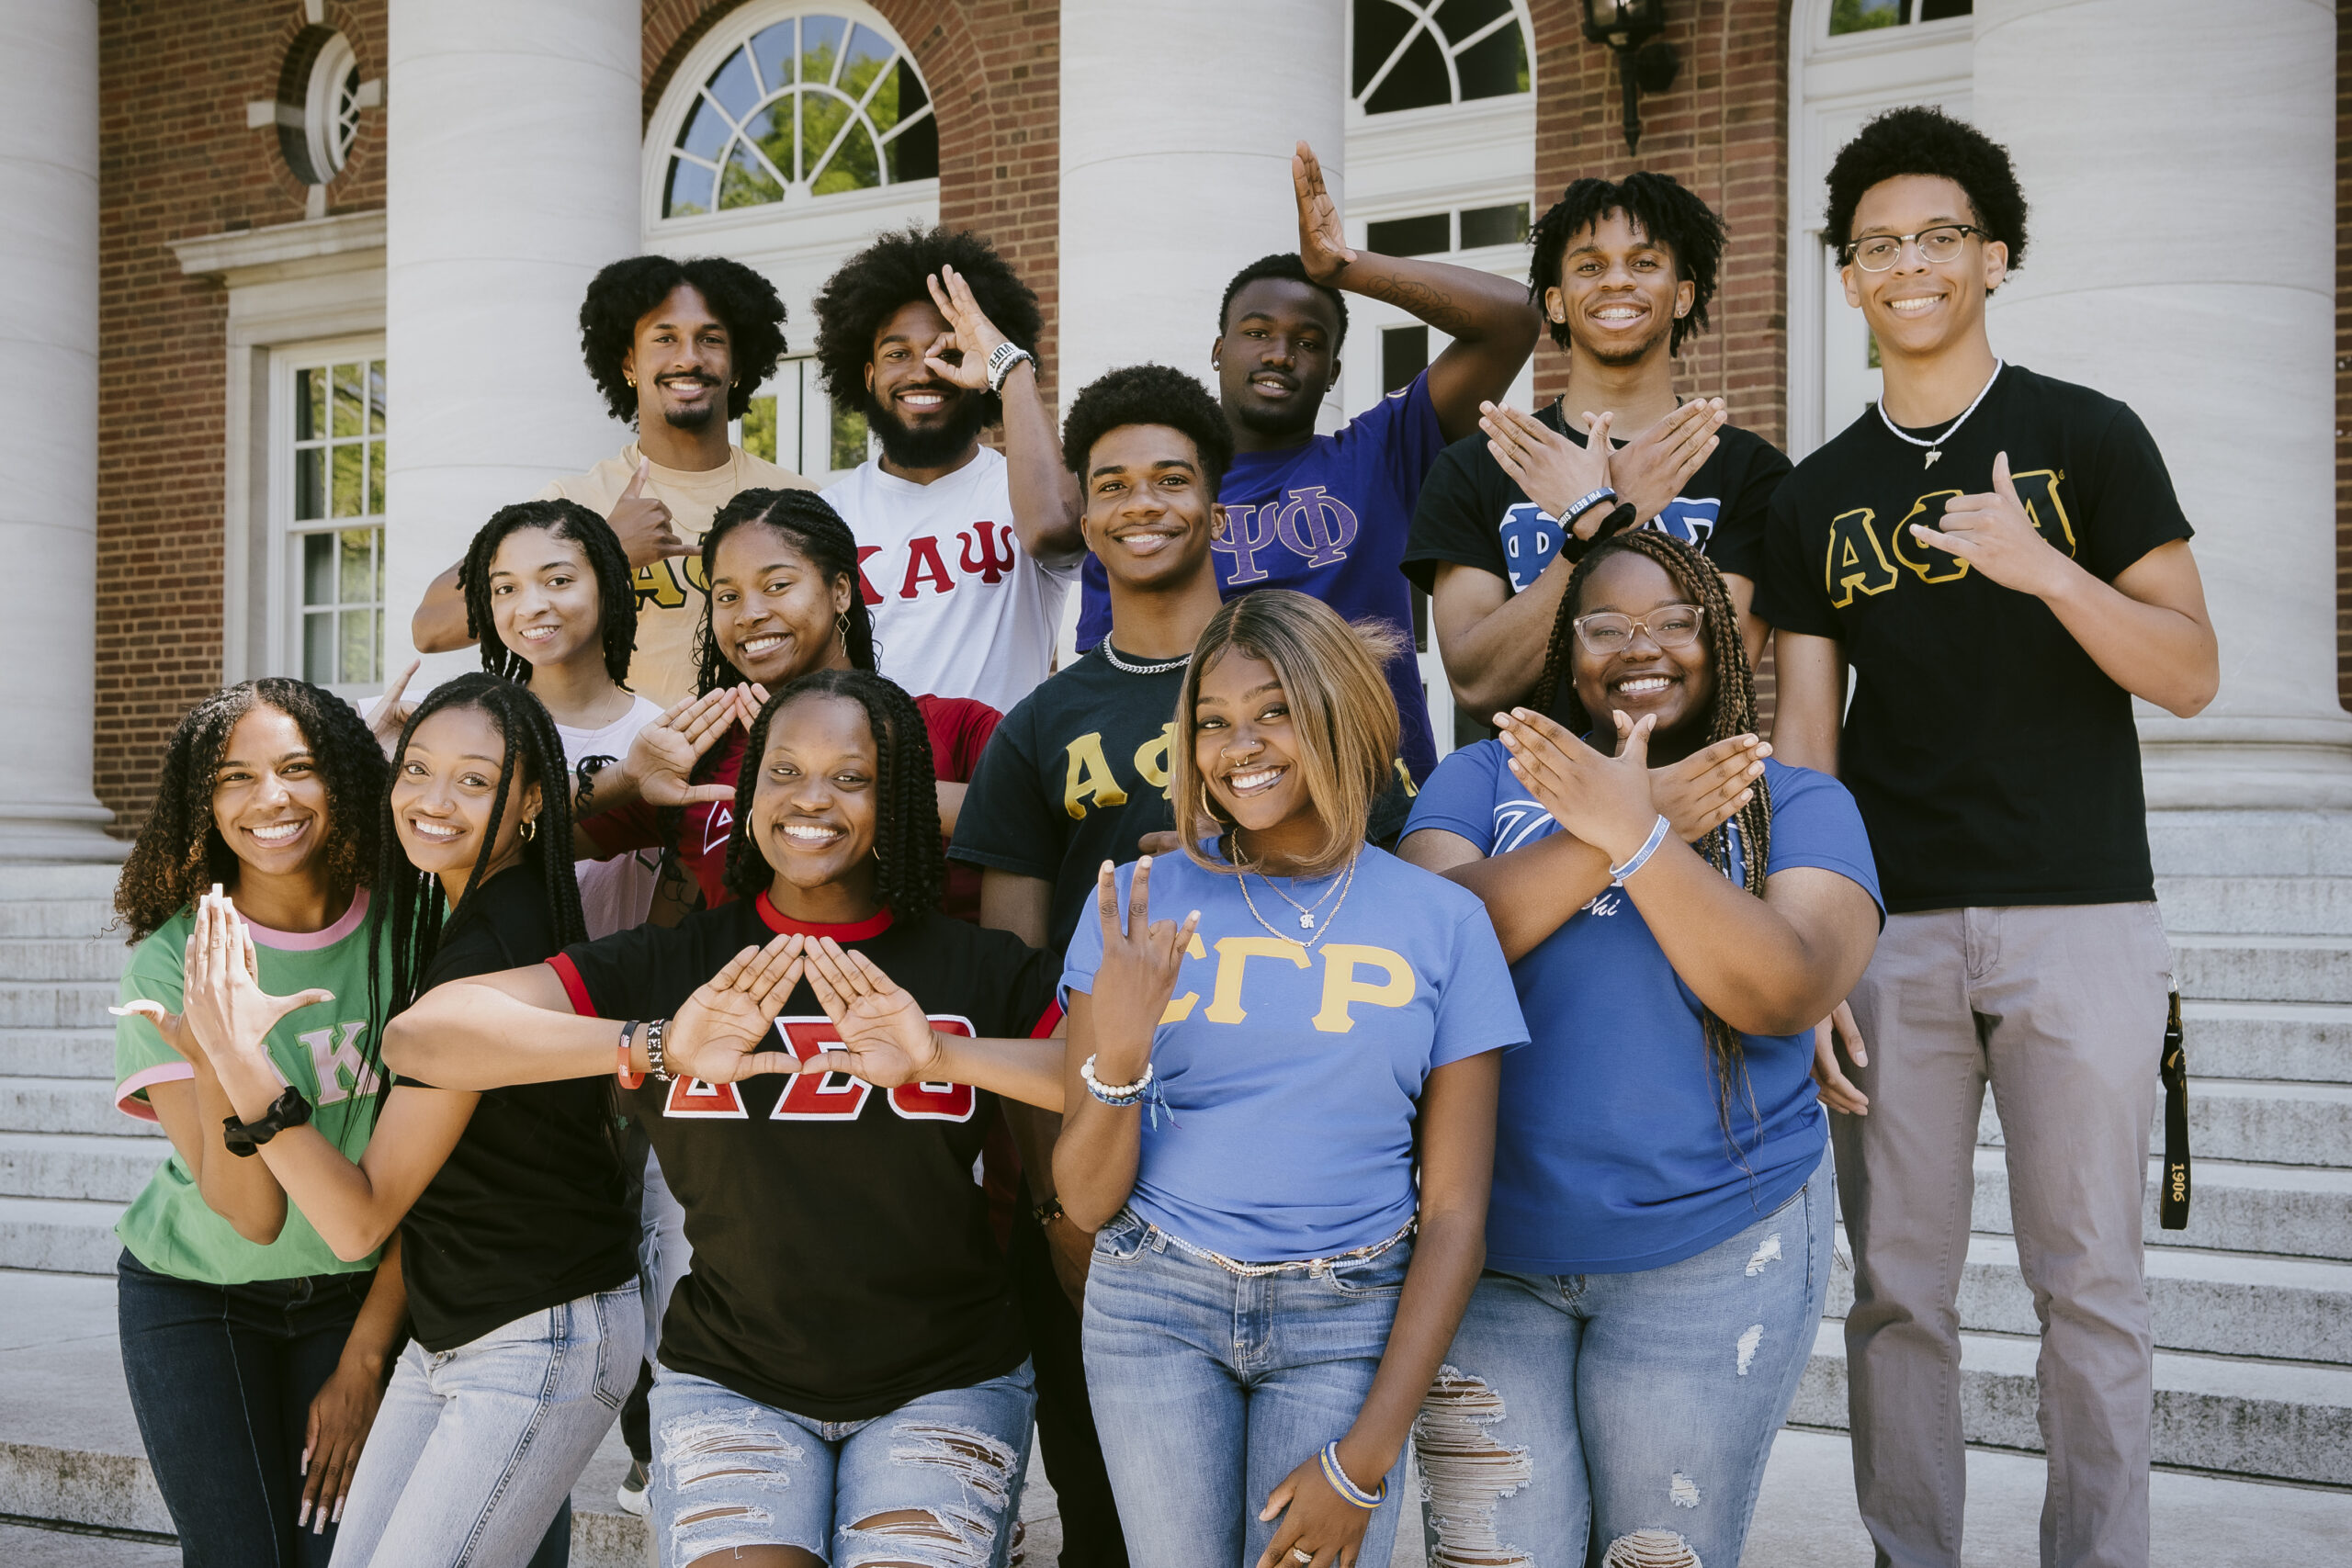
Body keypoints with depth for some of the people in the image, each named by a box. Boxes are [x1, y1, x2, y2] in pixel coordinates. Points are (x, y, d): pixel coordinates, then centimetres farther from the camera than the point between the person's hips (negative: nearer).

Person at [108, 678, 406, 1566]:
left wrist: (365, 1359, -6)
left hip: (366, 1293, 1)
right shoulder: (169, 964, -17)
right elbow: (251, 1214, -22)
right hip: (198, 1296, -1)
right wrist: (216, 1059, -38)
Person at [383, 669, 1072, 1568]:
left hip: (942, 1384, 0)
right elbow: (420, 1035, -14)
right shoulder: (670, 966, -3)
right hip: (732, 1381, 0)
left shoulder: (982, 971, -2)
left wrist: (946, 1057, -27)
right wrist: (654, 1047, -25)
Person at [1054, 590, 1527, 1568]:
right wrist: (1118, 1054, -21)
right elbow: (1087, 1200, -2)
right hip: (1156, 1303, 1)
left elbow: (1454, 1212, -2)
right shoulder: (1139, 903, -1)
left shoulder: (1441, 923, -2)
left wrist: (1367, 1456, -7)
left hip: (1347, 1319, 0)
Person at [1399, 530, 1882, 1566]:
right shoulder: (1484, 777, 6)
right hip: (1490, 1250, 1)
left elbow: (1787, 992, -15)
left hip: (1713, 1256, -1)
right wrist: (1631, 824, -19)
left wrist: (1633, 832, -23)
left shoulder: (1799, 805, 3)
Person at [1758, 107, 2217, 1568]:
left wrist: (2043, 566, -20)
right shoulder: (1818, 497, 11)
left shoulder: (2089, 438, 3)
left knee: (2089, 1287, 2)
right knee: (1897, 1290, 7)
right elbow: (1805, 736, 8)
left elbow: (2192, 676, -3)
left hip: (2080, 918, -2)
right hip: (1892, 929, 3)